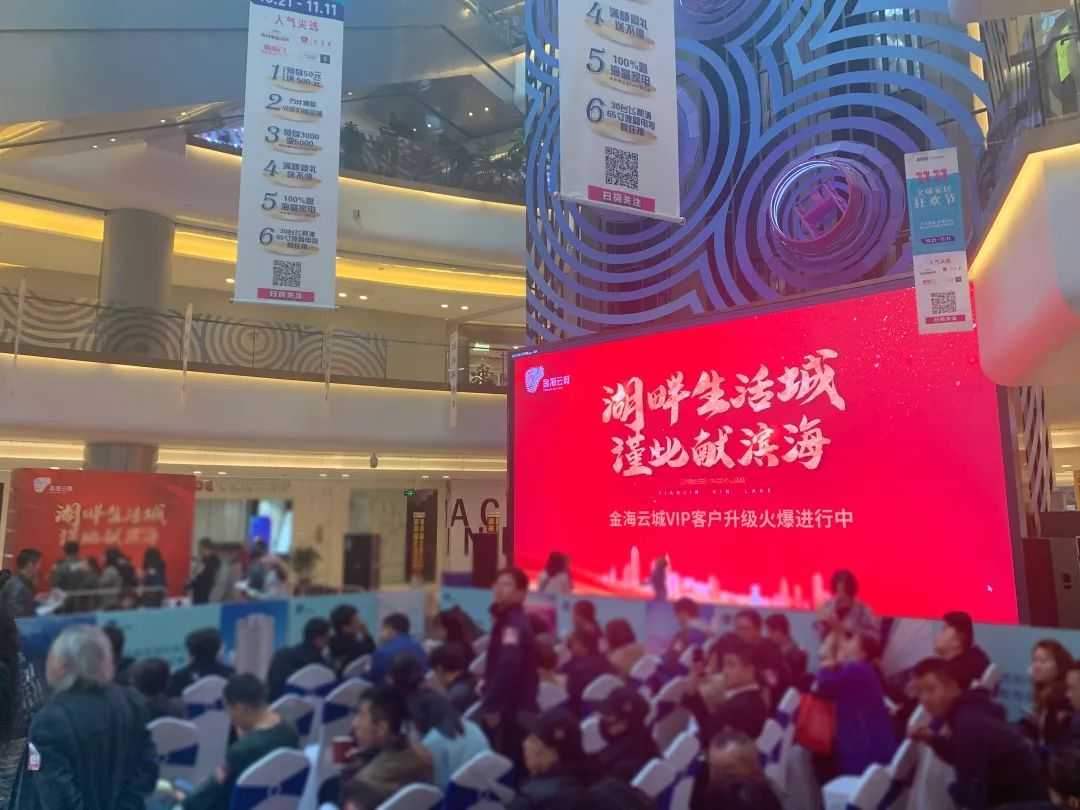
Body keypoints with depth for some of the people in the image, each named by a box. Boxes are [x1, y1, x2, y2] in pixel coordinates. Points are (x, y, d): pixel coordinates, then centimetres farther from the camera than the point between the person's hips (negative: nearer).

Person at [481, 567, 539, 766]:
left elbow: (508, 668, -29)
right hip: (509, 707, 10)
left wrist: (492, 706, -26)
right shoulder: (505, 620, 14)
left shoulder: (514, 624, -18)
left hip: (510, 709, -10)